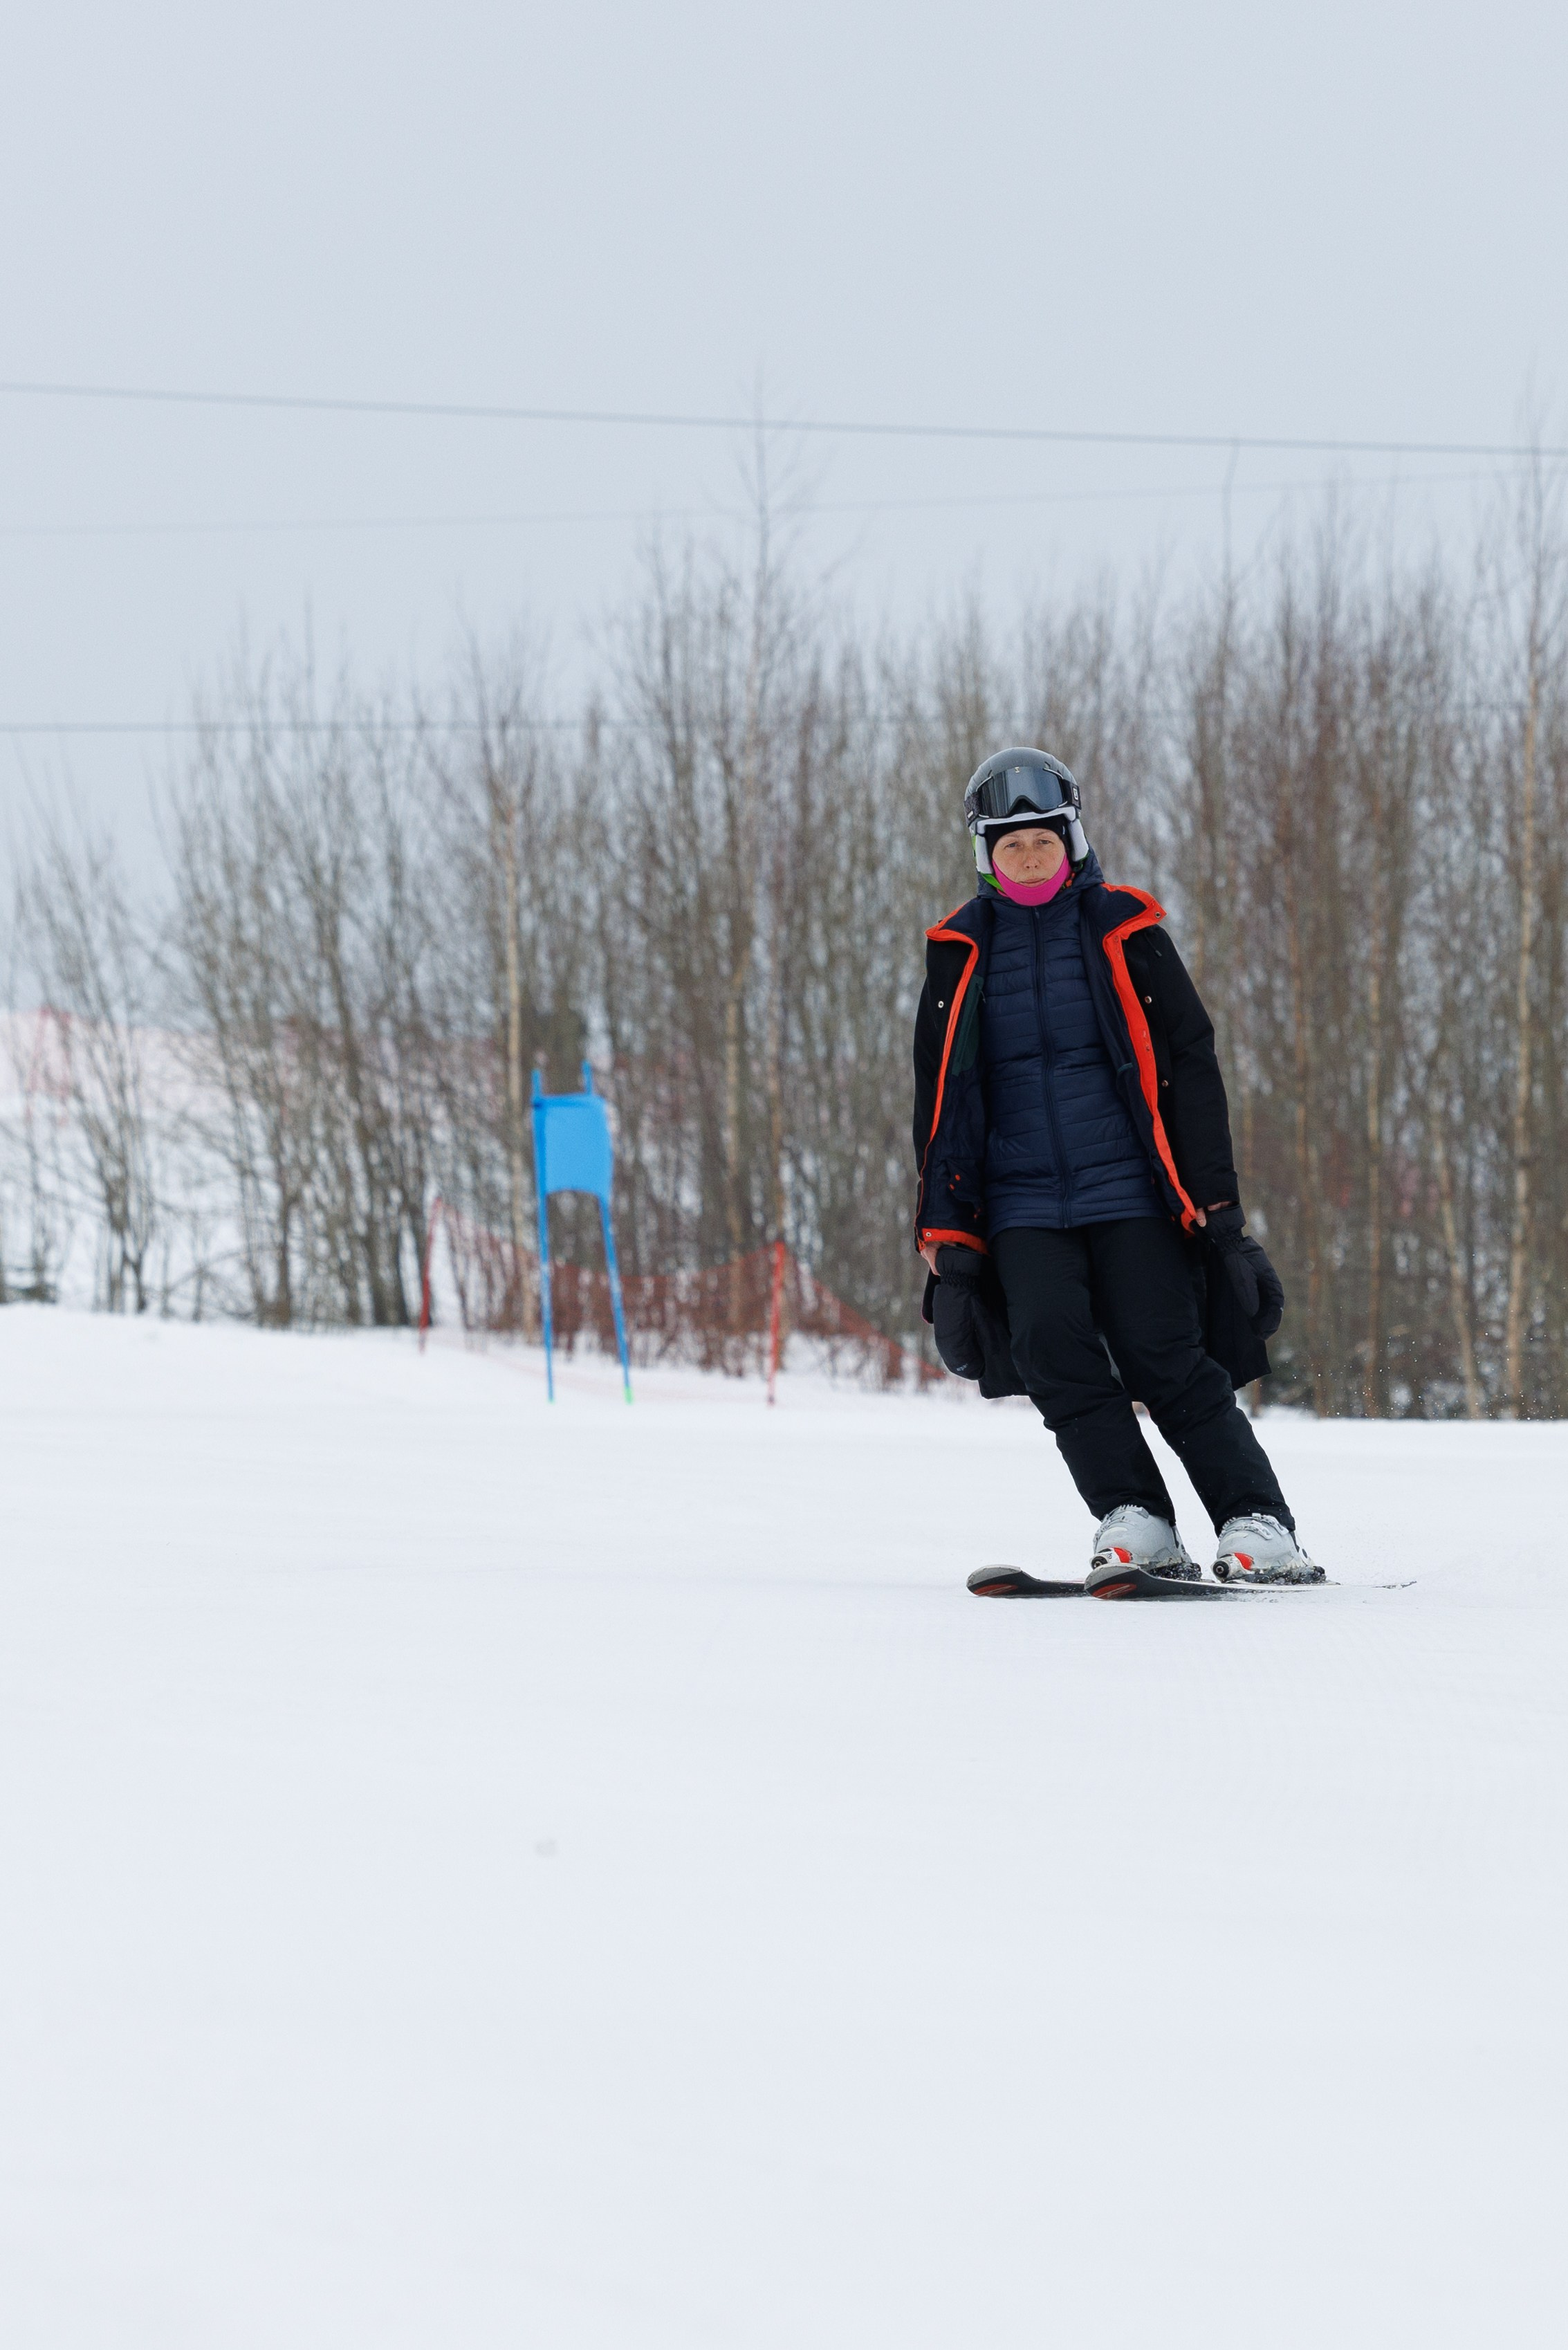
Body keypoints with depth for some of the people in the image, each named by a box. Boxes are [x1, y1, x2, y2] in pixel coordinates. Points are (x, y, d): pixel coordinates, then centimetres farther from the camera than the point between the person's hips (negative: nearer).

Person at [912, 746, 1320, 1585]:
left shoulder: (1125, 933, 5)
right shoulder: (961, 951, 10)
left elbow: (1189, 1071, 6)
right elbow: (940, 1100, 14)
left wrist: (1215, 1200, -1)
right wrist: (945, 1229, 7)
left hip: (1128, 1191, -2)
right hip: (1022, 1201, 2)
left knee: (1166, 1358, -10)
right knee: (1054, 1350, -18)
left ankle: (1258, 1525, -6)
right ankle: (1135, 1523, -16)